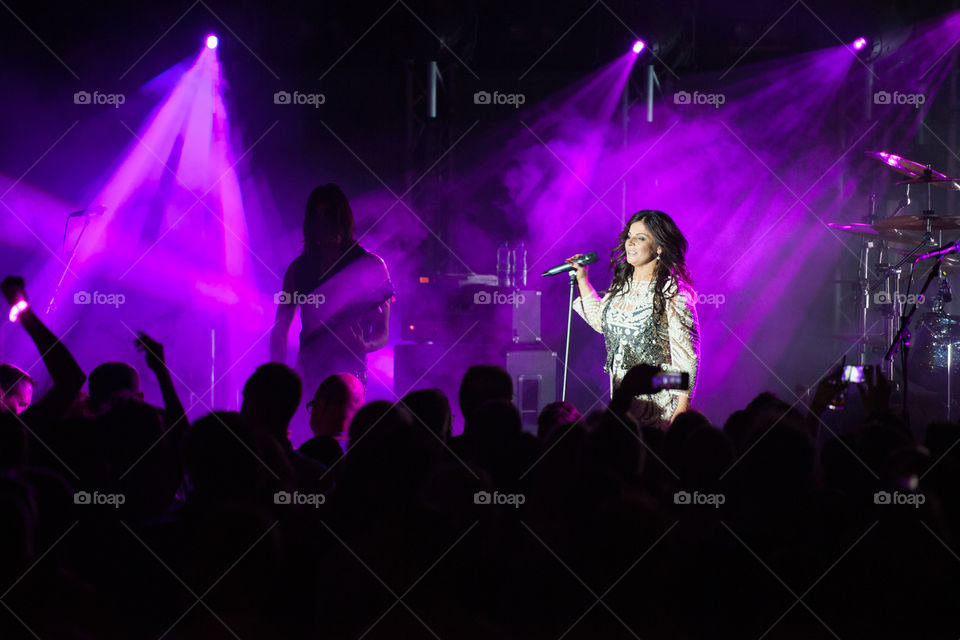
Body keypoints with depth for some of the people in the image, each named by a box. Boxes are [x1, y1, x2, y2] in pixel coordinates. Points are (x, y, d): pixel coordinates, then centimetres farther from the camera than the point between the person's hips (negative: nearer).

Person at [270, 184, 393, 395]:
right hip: (307, 374, 3)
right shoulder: (299, 268, 12)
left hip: (348, 374, -3)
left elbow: (382, 333, 1)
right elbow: (279, 330, 13)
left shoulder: (370, 266, 3)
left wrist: (363, 346, -20)